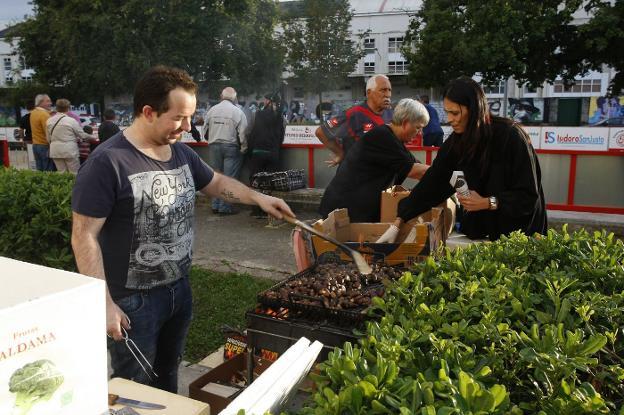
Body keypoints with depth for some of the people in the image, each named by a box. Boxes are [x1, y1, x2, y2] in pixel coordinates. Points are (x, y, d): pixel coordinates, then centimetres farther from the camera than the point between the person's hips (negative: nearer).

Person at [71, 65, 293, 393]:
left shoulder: (181, 153, 2)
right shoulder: (107, 162, -21)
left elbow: (215, 182, 19)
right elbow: (84, 237, -19)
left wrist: (258, 198, 4)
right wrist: (104, 303, -21)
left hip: (180, 288, 7)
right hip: (133, 301, -7)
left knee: (167, 377, 26)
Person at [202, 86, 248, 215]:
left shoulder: (212, 110, 3)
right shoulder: (237, 111, -9)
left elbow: (205, 130, 8)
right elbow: (242, 133, -11)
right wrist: (244, 149, 0)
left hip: (214, 146, 4)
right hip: (231, 147, -4)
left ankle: (215, 205, 16)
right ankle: (225, 207, 2)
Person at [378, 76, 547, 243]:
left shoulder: (511, 136, -21)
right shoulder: (457, 141, -6)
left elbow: (529, 194, -16)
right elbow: (431, 183, -7)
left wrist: (487, 203, -27)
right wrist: (398, 223, -12)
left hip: (518, 228, -4)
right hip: (479, 228, 4)